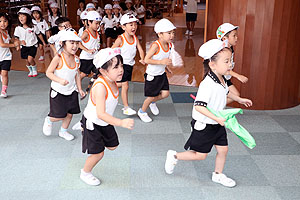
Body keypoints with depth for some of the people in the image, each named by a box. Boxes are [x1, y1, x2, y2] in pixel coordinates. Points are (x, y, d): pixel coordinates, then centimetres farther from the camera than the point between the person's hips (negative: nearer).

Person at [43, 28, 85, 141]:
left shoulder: (76, 59, -2)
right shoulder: (58, 58, -19)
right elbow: (48, 72, -16)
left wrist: (80, 89, 6)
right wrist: (59, 80, -30)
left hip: (71, 92, 5)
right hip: (58, 92, -5)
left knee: (70, 114, 11)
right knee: (60, 116, -2)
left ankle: (63, 131, 35)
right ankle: (49, 120, 33)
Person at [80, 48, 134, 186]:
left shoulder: (112, 81, -10)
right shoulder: (100, 86, -36)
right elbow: (101, 114, -41)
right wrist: (121, 123, -48)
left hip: (105, 122, 8)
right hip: (93, 123, -7)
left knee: (112, 146, 18)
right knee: (98, 153, 2)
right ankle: (85, 173, 32)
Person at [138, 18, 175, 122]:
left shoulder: (169, 44, -3)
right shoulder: (155, 45, -26)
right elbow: (146, 59, -27)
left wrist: (166, 67, 7)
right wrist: (161, 62, -33)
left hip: (162, 74, 7)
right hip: (152, 75, -7)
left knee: (165, 93, 3)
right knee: (151, 96, 5)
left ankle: (152, 102, 35)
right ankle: (142, 112, 32)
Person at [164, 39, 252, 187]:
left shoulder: (221, 79, -1)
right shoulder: (208, 84, -31)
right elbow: (199, 106, -36)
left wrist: (239, 99, 25)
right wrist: (217, 118, -36)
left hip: (217, 124, 8)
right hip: (204, 125, -8)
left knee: (223, 149, 13)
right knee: (200, 155, 5)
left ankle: (218, 175, 34)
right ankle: (174, 156, 26)